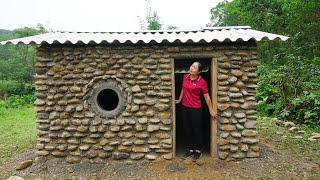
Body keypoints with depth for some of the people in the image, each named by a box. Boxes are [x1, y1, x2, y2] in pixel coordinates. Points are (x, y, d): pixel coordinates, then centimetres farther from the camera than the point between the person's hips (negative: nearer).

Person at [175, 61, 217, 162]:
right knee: (187, 129, 13)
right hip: (184, 108, 5)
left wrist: (211, 110, -4)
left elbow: (207, 97, -7)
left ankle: (197, 151, 26)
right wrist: (179, 99, 25)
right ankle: (190, 149, 30)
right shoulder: (185, 77, 2)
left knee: (196, 130, 8)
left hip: (196, 109, -5)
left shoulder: (202, 82, -12)